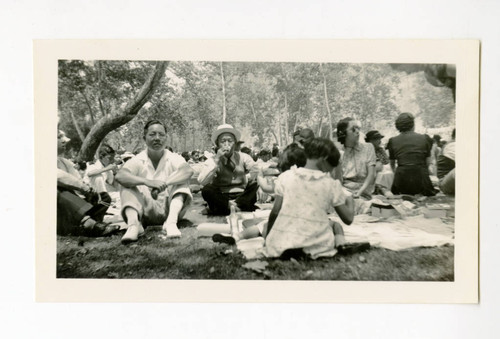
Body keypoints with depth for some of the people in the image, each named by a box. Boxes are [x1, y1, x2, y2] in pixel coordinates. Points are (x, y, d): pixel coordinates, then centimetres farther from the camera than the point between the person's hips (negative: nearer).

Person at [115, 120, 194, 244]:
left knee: (181, 182, -20)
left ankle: (171, 222, -38)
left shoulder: (174, 158, -2)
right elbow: (119, 176, -22)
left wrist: (164, 183, -41)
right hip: (146, 211, 0)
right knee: (127, 188, -19)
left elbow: (188, 171, -25)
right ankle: (133, 224, -42)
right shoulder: (138, 160, -1)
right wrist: (147, 181, -39)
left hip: (169, 208, 0)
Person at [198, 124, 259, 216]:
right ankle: (240, 207, -21)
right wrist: (216, 160, -18)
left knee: (256, 185, -25)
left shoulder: (244, 157, 6)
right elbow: (202, 181, -15)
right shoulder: (212, 161, 2)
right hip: (222, 198, -1)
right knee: (207, 190, -30)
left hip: (241, 196, 1)